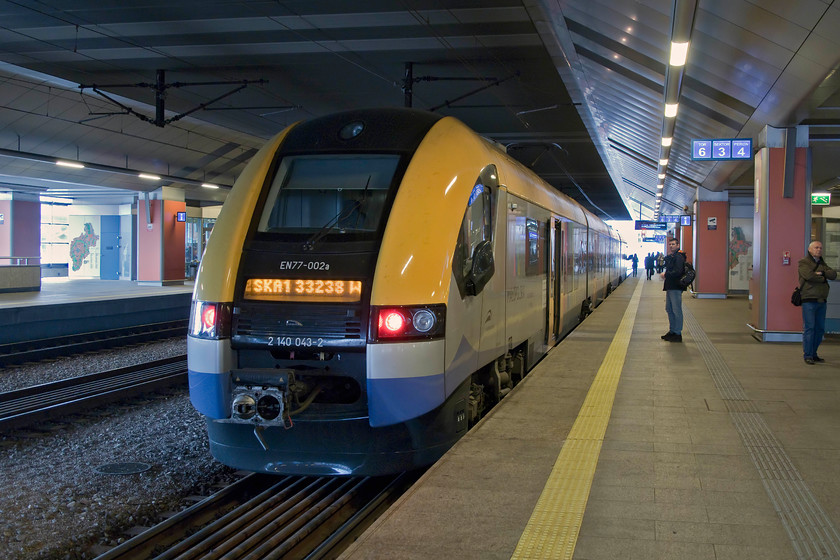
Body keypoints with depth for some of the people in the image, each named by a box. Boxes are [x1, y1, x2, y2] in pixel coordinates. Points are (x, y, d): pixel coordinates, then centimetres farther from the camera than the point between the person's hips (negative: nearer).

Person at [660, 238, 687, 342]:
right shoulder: (671, 257, 18)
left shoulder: (679, 257, -13)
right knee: (669, 309, 15)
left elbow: (678, 272, -22)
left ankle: (678, 334, -2)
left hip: (676, 287, -10)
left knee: (676, 310, -6)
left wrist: (666, 275, -11)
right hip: (670, 287, 10)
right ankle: (672, 331, 24)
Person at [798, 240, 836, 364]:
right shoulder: (803, 263, 0)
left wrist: (822, 273, -12)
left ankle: (813, 354, 17)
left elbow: (833, 274, 4)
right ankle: (807, 355, -5)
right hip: (809, 300, -7)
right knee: (809, 328, -8)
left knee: (820, 329, 8)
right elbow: (809, 275, -18)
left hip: (821, 301, 7)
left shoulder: (822, 264, 20)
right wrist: (823, 279, -4)